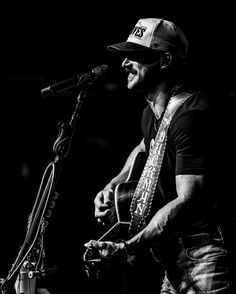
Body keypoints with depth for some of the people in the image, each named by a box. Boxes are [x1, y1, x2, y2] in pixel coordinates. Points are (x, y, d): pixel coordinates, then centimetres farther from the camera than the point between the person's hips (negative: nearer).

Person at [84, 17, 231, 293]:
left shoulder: (190, 113, -20)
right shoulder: (152, 114, 12)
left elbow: (190, 202, -29)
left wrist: (127, 248, -34)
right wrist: (114, 186, 18)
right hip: (176, 265, 10)